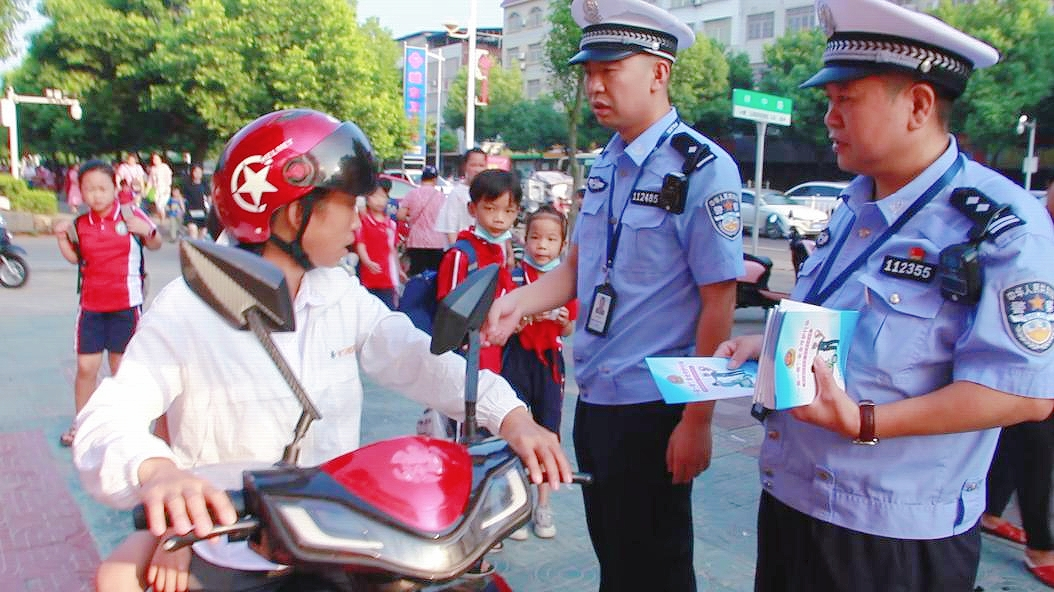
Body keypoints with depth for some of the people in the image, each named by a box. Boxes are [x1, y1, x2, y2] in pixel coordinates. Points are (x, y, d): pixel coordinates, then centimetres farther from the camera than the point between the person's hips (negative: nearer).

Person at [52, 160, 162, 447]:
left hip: (126, 304, -2)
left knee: (120, 364, 9)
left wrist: (147, 231, -17)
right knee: (86, 365, 4)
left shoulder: (131, 214, -6)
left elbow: (155, 244, 4)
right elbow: (75, 257, 16)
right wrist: (62, 238, -2)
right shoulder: (79, 224, 3)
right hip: (91, 305, 3)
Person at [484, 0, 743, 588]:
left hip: (652, 409, -7)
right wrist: (519, 301, -6)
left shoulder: (704, 169, -15)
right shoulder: (607, 163, 8)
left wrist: (697, 421, -16)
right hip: (593, 399, 7)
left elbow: (718, 302, -17)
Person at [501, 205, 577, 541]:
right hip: (517, 359, -3)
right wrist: (526, 315, -25)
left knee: (548, 432, 9)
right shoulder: (514, 277, -7)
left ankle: (543, 505, 23)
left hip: (550, 361, 3)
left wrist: (562, 319, -11)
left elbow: (568, 331, 10)